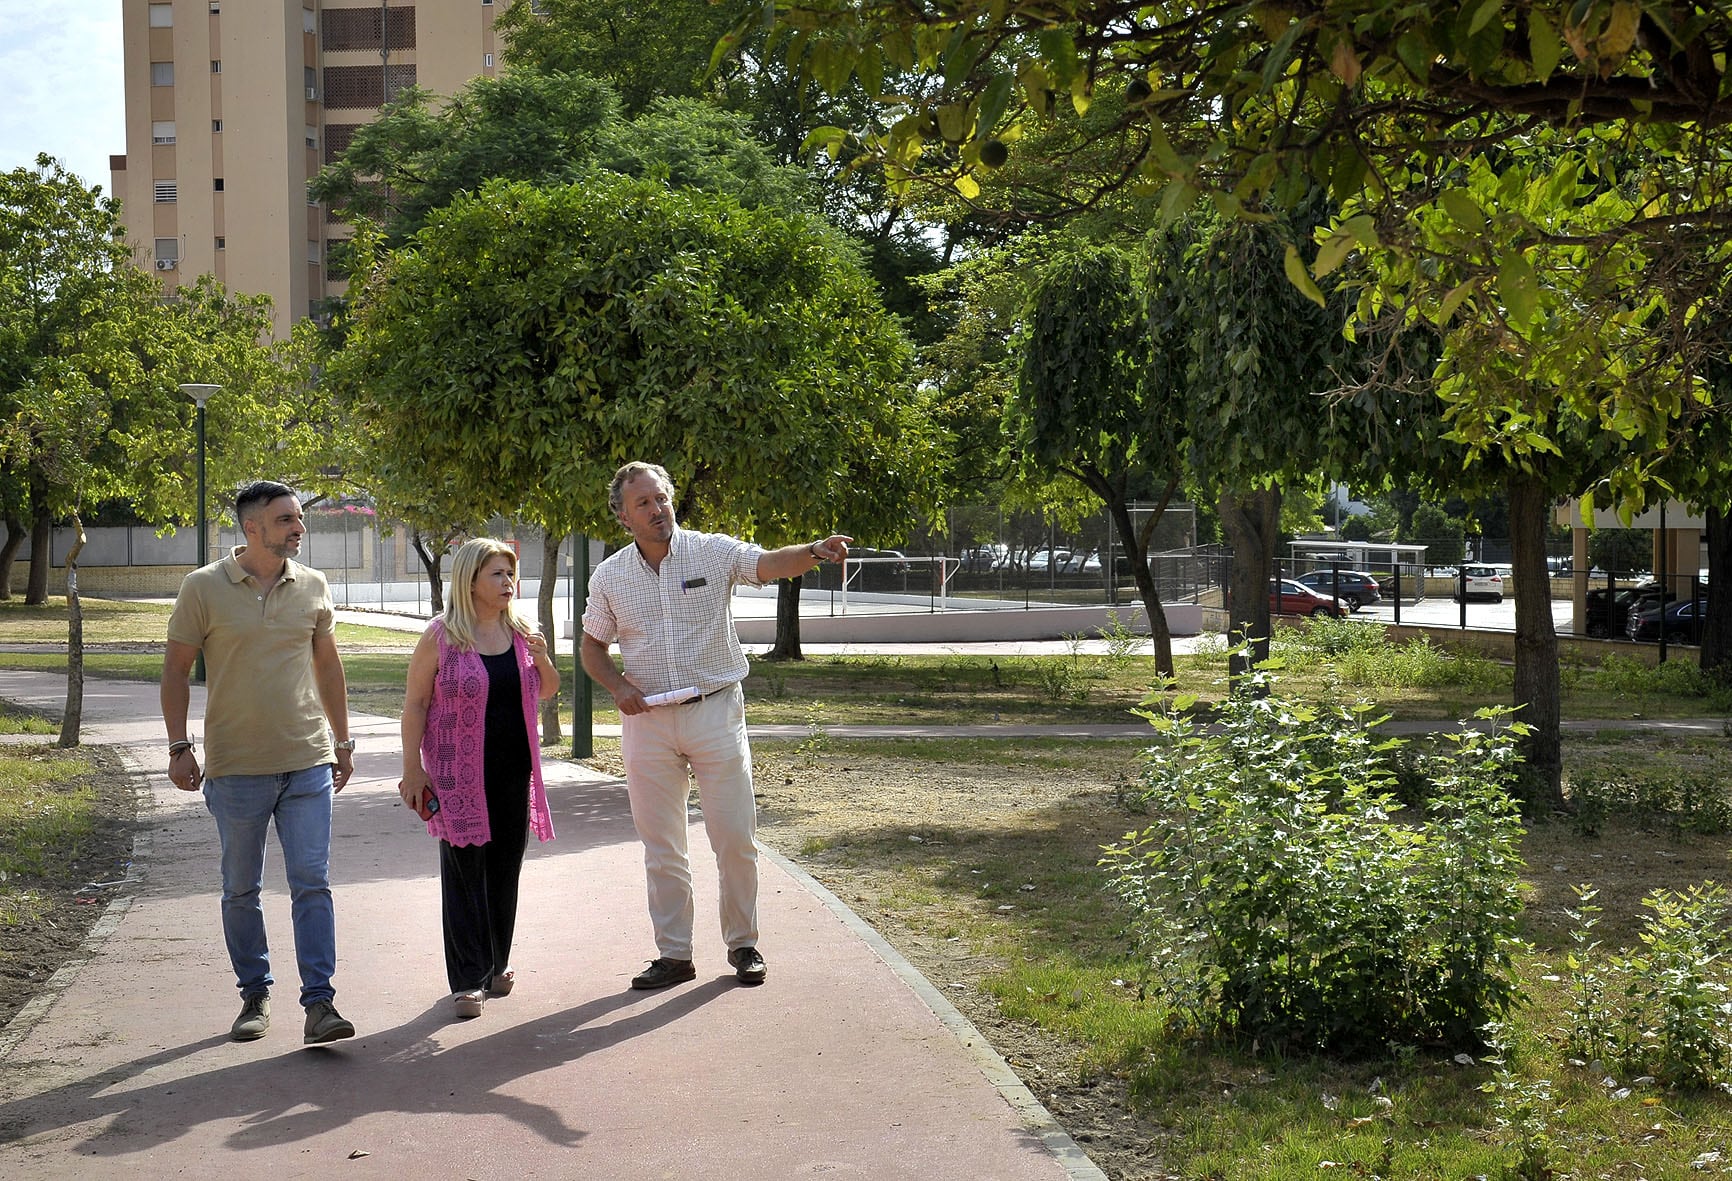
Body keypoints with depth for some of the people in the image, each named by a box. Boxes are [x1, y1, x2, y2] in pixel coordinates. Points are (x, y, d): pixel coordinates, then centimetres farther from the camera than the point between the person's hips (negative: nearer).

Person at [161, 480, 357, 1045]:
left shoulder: (313, 587, 5)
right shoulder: (204, 588, -4)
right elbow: (176, 669, 1)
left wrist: (342, 740, 16)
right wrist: (179, 747, -4)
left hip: (308, 763, 2)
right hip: (236, 766, -1)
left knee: (312, 883, -4)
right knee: (240, 889, 9)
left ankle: (319, 1002, -3)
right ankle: (255, 995, 22)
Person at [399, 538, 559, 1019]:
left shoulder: (521, 631, 6)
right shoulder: (441, 636, -8)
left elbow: (547, 692, 17)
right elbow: (415, 704, -6)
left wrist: (542, 660, -5)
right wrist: (411, 769, -9)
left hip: (514, 770, 5)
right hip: (460, 773, -5)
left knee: (505, 869, 12)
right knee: (465, 872, -1)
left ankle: (496, 966, 26)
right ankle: (467, 979, 4)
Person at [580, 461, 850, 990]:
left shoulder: (713, 551, -4)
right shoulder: (609, 577, 3)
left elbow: (768, 563, -22)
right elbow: (592, 645, 14)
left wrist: (816, 551, -42)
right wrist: (618, 688, -5)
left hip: (715, 712, -2)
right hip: (647, 720, 2)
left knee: (736, 839, 1)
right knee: (661, 846, 8)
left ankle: (743, 944, 17)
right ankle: (673, 954, 17)